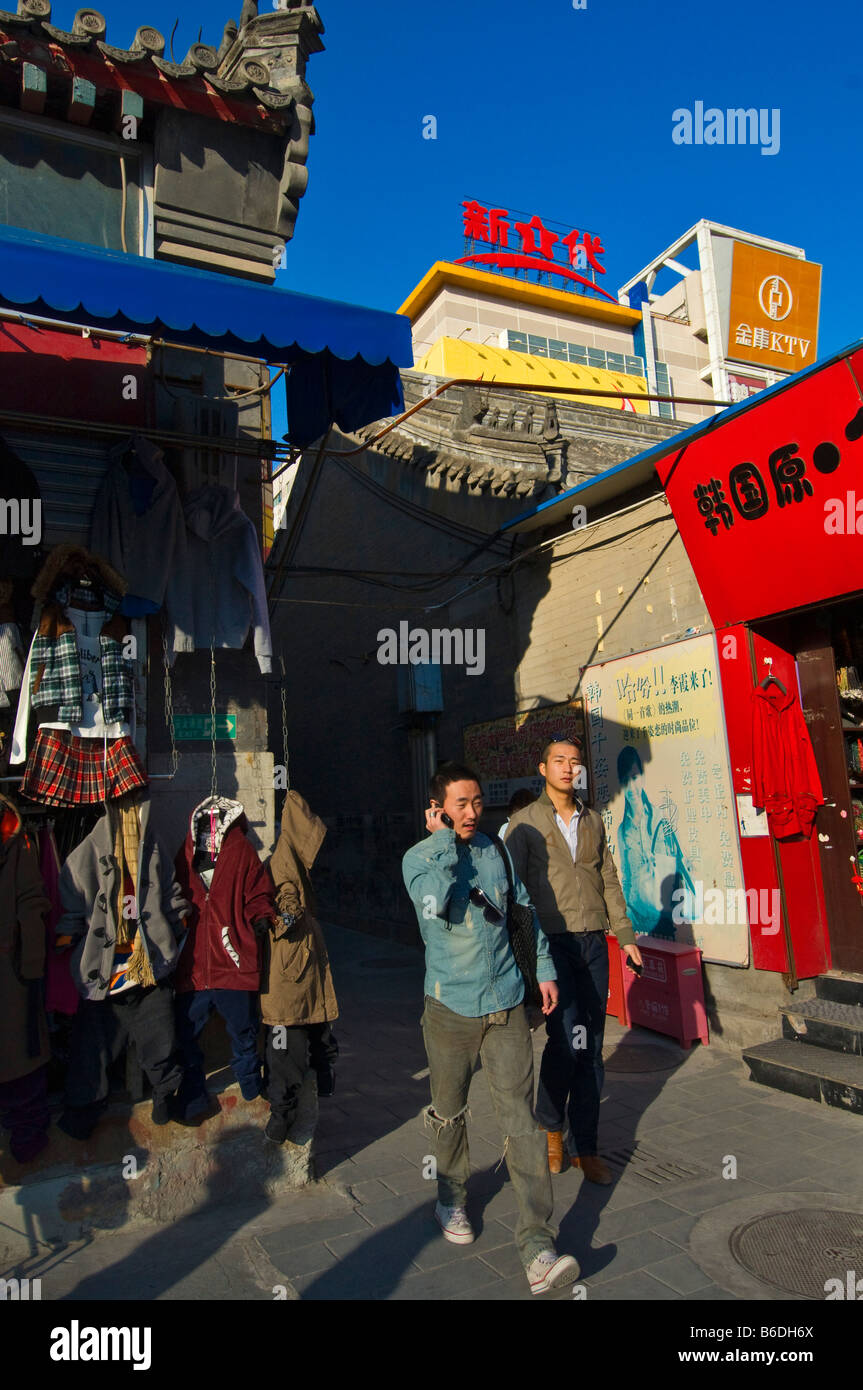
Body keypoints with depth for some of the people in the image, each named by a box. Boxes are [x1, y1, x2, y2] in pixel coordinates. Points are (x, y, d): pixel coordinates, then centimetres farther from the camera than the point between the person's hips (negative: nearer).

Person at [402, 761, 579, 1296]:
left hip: (505, 1002, 2)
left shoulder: (497, 849, 4)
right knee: (450, 1112, 15)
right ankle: (452, 1197, 41)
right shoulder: (419, 857, -7)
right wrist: (444, 841, -21)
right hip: (451, 1006, -1)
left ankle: (537, 1244, 0)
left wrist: (545, 969, 16)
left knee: (520, 1117, -3)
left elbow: (524, 909, 15)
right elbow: (434, 903, -28)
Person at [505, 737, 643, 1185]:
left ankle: (586, 1148, 20)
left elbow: (609, 882, 17)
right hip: (551, 943, -4)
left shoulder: (593, 821, 13)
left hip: (593, 943, 4)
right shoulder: (525, 822, 0)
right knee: (567, 1039, -11)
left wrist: (625, 934, 13)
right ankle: (550, 1125, 15)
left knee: (591, 1048, 7)